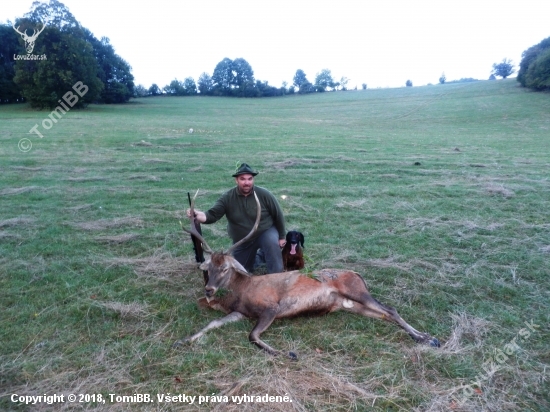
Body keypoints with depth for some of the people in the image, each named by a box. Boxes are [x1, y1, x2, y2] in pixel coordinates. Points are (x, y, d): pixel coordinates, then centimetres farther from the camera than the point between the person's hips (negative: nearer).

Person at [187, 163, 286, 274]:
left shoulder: (264, 194, -19)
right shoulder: (227, 198, -18)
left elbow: (278, 215, -8)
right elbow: (213, 214, -27)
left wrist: (282, 236, -3)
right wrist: (200, 216, -51)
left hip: (265, 232, -3)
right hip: (242, 241, 3)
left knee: (271, 242, -37)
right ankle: (260, 256, 38)